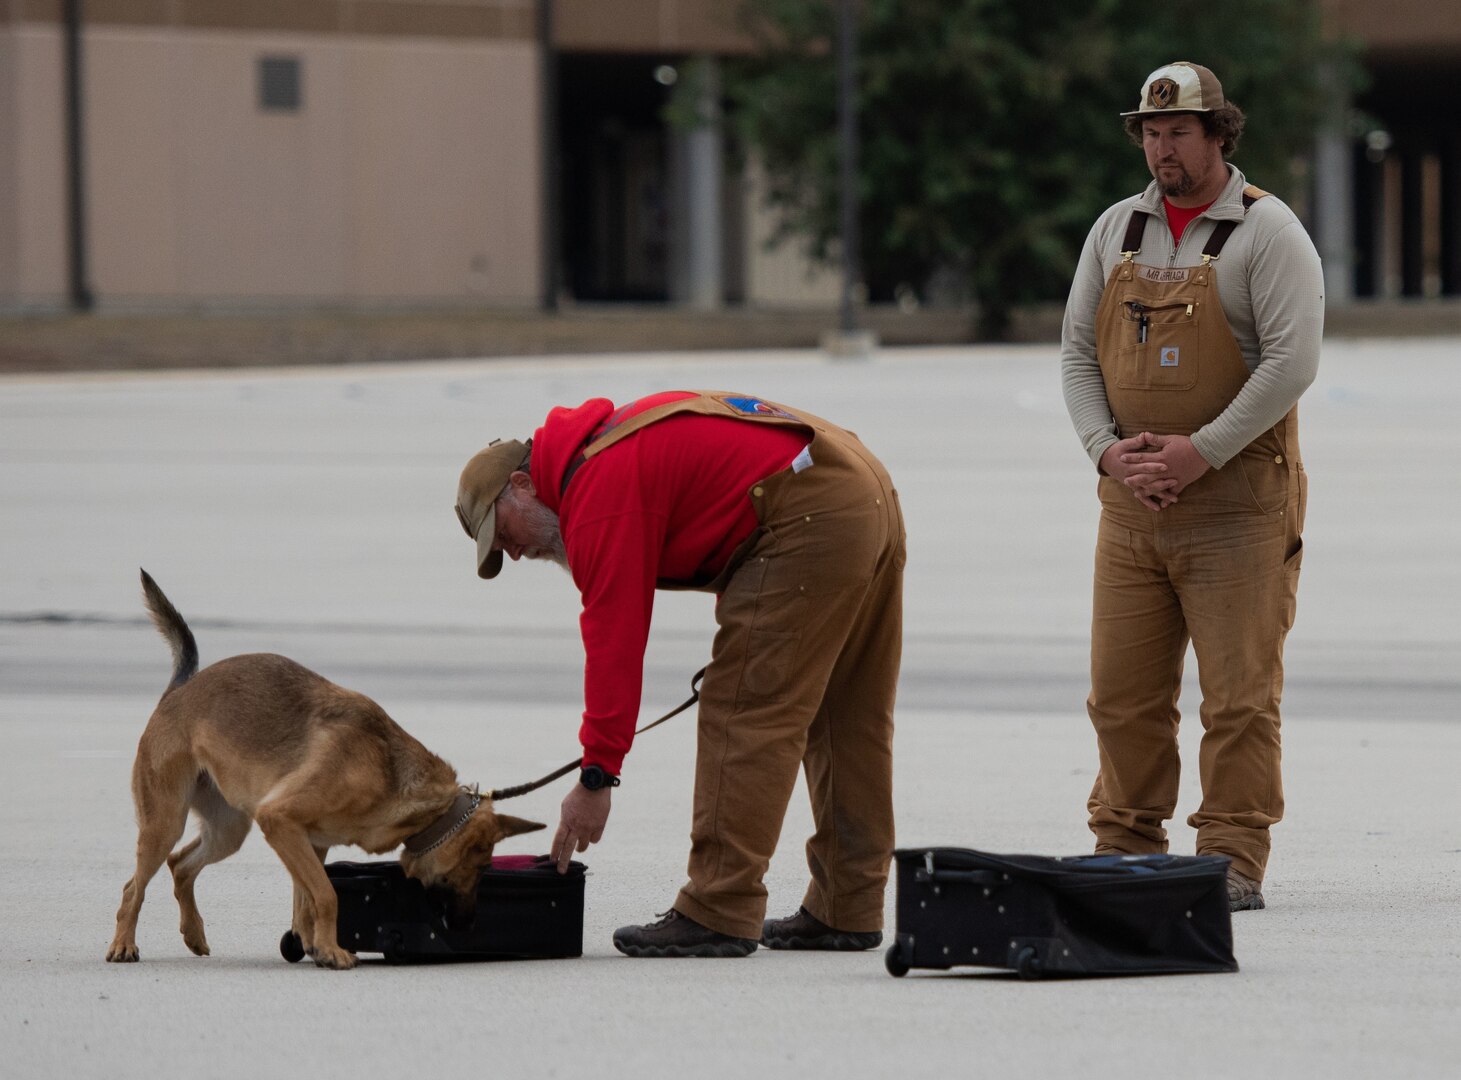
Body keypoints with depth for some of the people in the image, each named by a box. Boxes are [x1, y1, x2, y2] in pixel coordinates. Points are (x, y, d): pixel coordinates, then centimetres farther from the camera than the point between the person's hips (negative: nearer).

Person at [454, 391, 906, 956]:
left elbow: (614, 639, -11)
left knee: (744, 715, -8)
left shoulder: (596, 494, -9)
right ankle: (846, 910, 21)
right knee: (847, 722, 15)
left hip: (809, 521, -11)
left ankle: (719, 915, -10)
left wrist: (596, 776, -9)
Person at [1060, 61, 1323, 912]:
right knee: (1123, 692, 6)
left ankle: (1234, 864, -1)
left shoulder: (1267, 232, -6)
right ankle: (1125, 851, 15)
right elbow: (1078, 353, 11)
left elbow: (1293, 360, -15)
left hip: (1239, 501, -5)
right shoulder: (1115, 233, 12)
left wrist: (1201, 452, -19)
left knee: (1239, 694, -5)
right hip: (1131, 503, 5)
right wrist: (1109, 450, -6)